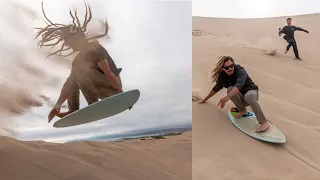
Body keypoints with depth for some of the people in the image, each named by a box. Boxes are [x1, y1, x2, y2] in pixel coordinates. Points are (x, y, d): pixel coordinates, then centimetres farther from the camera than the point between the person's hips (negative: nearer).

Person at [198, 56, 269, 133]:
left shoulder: (240, 70, -22)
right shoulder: (222, 76, -6)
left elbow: (239, 85, -41)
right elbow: (216, 88, 12)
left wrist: (227, 97, -55)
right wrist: (205, 99, 20)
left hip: (251, 91, -4)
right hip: (240, 98, 4)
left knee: (248, 96, -40)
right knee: (230, 89, -28)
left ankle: (264, 123, -39)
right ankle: (242, 110, -10)